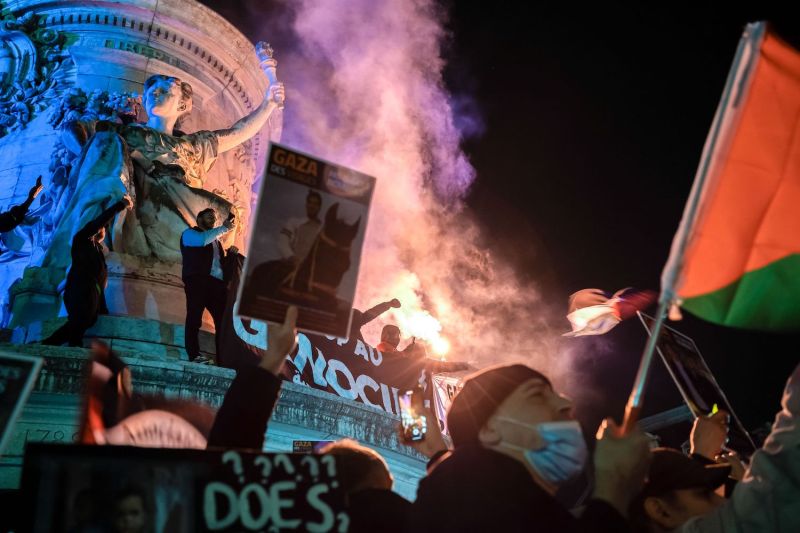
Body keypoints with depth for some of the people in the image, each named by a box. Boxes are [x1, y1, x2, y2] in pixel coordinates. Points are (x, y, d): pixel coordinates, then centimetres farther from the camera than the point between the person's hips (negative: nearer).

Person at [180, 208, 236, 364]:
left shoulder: (216, 240, 32)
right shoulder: (190, 233, 12)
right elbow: (203, 239, -12)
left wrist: (230, 253, 10)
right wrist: (224, 228, -8)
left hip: (218, 283, 6)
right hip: (197, 281, -6)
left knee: (224, 320, -5)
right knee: (195, 317, -12)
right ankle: (194, 355, -15)